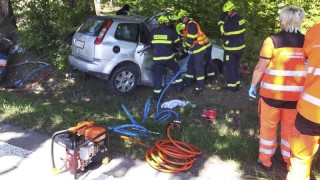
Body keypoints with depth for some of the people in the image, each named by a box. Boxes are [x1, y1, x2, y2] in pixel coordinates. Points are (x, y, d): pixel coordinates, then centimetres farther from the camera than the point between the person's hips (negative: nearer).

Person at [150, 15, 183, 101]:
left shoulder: (153, 32, 9)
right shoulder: (170, 31, 1)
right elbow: (177, 41, 12)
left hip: (156, 58, 2)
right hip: (168, 57, -2)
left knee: (157, 75, 7)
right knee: (176, 69, 23)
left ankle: (156, 95, 5)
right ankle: (178, 87, 27)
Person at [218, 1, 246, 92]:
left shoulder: (232, 21, -24)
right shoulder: (240, 18, 6)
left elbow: (222, 30, -18)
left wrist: (221, 20, -10)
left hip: (231, 48, -9)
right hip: (239, 46, 9)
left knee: (229, 67, 3)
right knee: (236, 65, 19)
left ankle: (232, 86, 9)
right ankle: (237, 84, 28)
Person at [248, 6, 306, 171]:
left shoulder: (272, 40, -13)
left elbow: (260, 67, -12)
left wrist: (253, 85, 2)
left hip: (272, 92, -3)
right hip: (296, 94, 3)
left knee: (268, 126, 14)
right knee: (290, 128, 18)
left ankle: (265, 160, 26)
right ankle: (290, 161, 32)